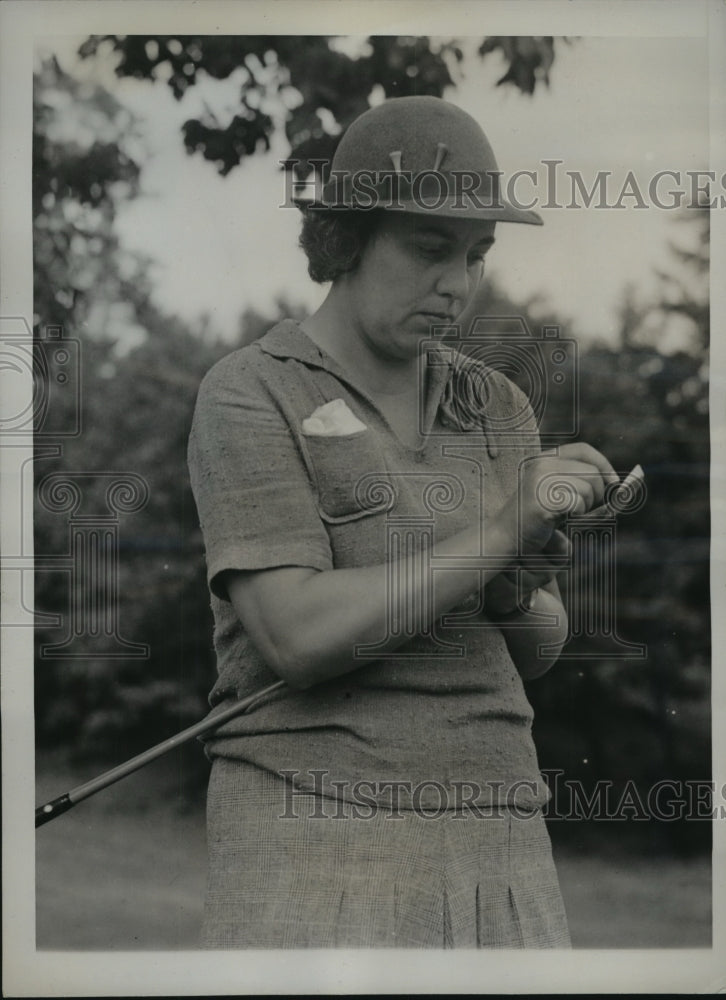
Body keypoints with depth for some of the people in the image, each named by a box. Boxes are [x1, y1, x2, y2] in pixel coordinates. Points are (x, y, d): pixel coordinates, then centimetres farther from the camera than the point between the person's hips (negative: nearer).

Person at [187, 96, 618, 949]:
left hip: (485, 836, 6)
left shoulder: (495, 409, 13)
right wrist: (500, 533, -21)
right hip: (315, 843, -6)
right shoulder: (246, 400, -7)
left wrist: (519, 591, -8)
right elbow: (298, 637, -18)